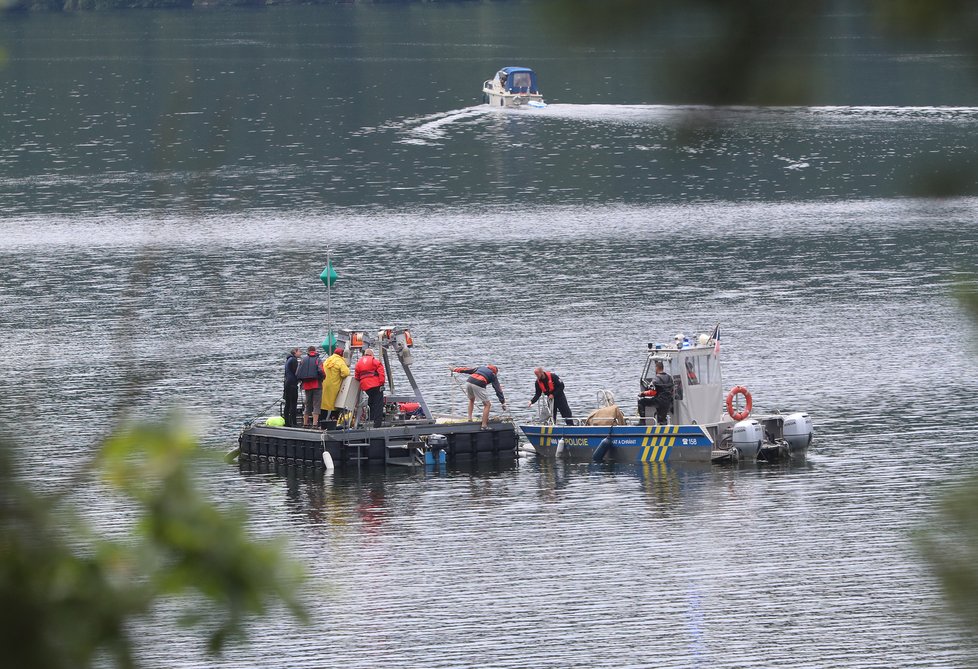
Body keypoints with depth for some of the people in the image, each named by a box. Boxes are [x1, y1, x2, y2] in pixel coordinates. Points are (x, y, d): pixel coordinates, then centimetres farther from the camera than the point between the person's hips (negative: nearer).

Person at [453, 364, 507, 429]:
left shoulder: (481, 368, 31)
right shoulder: (493, 375, 19)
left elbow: (467, 369, 33)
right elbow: (498, 389, 17)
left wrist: (455, 369, 43)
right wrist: (503, 402, 17)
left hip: (469, 382, 5)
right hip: (478, 385, -5)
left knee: (471, 400, 33)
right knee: (487, 404, 5)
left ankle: (469, 418, 27)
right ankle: (484, 425, 0)